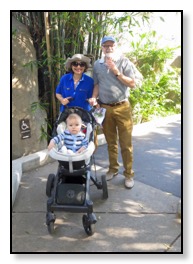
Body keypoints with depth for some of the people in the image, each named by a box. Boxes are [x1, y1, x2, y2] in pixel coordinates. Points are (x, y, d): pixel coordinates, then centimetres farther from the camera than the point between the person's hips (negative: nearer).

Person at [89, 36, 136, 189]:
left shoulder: (124, 61, -1)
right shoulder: (97, 64, 10)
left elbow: (132, 84, -5)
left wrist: (116, 72, -13)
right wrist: (94, 97, -3)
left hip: (122, 107, -3)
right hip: (105, 108, 3)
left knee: (126, 143, -1)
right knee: (111, 142, 13)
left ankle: (129, 174, 10)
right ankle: (113, 169, 28)